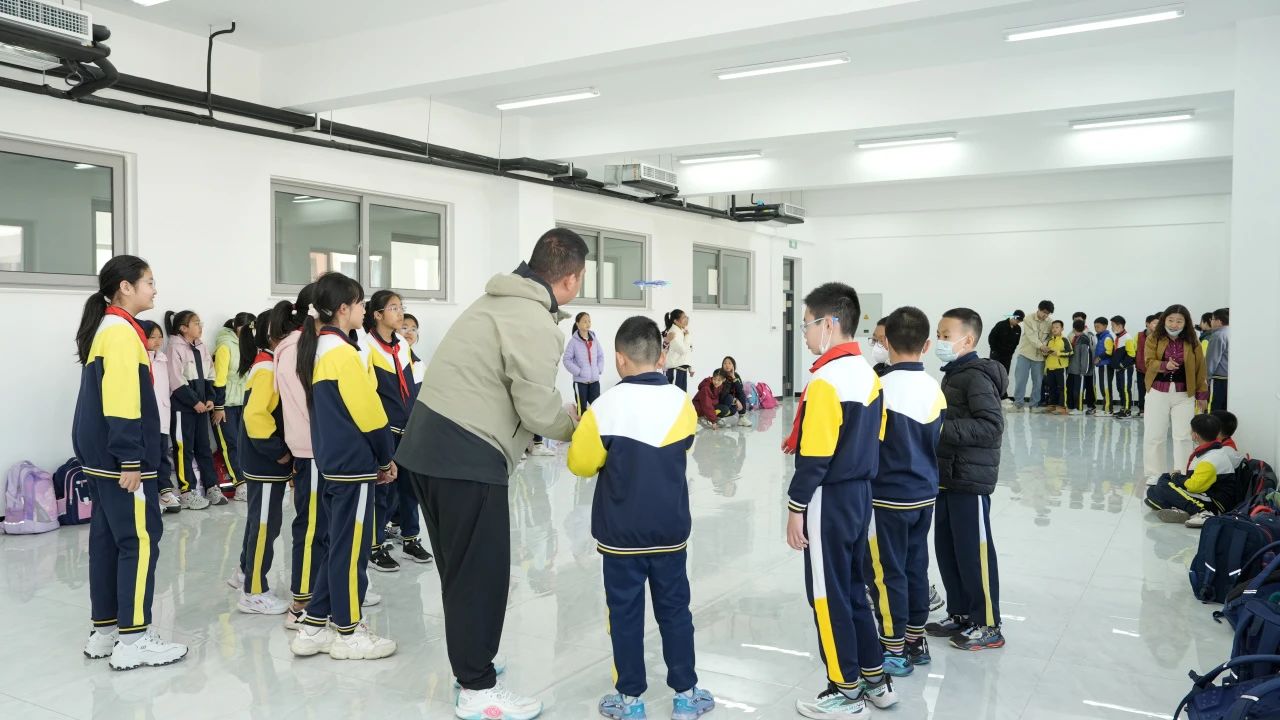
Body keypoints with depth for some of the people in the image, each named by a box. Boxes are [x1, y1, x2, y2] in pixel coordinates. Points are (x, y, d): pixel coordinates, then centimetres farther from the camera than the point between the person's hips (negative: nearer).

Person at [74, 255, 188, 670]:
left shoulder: (104, 329, 16)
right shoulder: (121, 331, -15)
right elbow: (121, 404, -22)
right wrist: (131, 461, -22)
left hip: (102, 457, 10)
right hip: (120, 459, -10)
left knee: (107, 539, 13)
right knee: (140, 540, -6)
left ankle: (104, 631, 20)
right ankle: (133, 640, -3)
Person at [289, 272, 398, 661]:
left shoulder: (316, 348, 11)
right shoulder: (343, 352, -16)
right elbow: (369, 413, -16)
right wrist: (386, 457, -3)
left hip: (332, 461, 9)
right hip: (355, 463, -9)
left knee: (340, 545, 17)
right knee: (352, 548, 1)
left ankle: (314, 626, 22)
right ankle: (348, 633, 12)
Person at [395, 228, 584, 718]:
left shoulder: (500, 301, 15)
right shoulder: (535, 322, -16)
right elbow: (539, 410, -14)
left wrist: (569, 418, 12)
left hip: (431, 443, 10)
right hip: (466, 455, -10)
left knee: (460, 568, 20)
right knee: (482, 573, 2)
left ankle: (470, 663, 35)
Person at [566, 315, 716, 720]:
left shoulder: (605, 408, -15)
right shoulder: (682, 404, -5)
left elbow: (580, 464, -5)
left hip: (622, 532, -3)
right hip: (670, 530, 3)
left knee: (625, 614, 10)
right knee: (675, 610, 15)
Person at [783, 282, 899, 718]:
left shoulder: (826, 380, -20)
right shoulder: (868, 374, 7)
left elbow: (815, 456, -21)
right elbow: (873, 437, 12)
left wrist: (795, 507, -12)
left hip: (829, 500, -9)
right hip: (861, 494, 9)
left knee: (828, 594, 4)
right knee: (853, 588, 19)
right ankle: (875, 679, 29)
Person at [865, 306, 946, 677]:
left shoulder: (883, 387, -19)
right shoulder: (935, 389, 0)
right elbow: (936, 442, 10)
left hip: (889, 496, -6)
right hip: (924, 493, 6)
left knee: (887, 572, 4)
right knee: (916, 567, 16)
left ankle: (895, 650, 12)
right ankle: (916, 641, 27)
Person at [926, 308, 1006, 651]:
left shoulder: (977, 376, -15)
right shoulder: (952, 375, 14)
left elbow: (991, 426, -25)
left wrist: (943, 428, -27)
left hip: (970, 480, -9)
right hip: (947, 476, 9)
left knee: (974, 552, 0)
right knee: (946, 549, 14)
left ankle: (988, 625, 11)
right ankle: (960, 614, 26)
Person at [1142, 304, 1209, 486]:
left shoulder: (1192, 343, 1)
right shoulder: (1153, 339, -1)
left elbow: (1200, 369, 4)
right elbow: (1149, 363, -8)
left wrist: (1202, 394, 3)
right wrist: (1164, 365, -30)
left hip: (1184, 395, 0)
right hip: (1158, 392, 0)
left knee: (1183, 436, 3)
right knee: (1154, 435, 5)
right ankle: (1155, 474, 17)